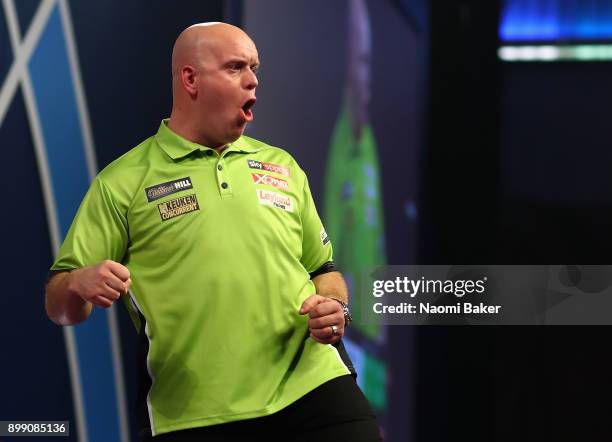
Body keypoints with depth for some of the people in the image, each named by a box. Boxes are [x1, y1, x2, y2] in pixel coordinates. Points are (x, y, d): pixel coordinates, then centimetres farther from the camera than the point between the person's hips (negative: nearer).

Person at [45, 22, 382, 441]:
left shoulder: (283, 167, 16)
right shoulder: (122, 182, 2)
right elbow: (59, 304, 2)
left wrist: (334, 306, 1)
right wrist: (79, 285, -21)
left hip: (313, 388, 3)